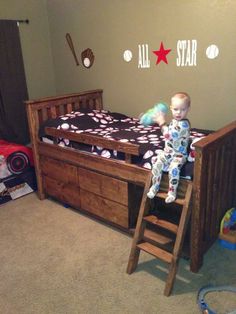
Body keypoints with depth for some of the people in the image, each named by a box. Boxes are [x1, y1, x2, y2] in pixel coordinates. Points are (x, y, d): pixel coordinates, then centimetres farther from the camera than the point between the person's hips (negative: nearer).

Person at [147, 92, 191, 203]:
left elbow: (169, 135, -29)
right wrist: (162, 121, 11)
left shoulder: (184, 124, -21)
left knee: (173, 168, -30)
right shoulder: (174, 121, 8)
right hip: (168, 151, 7)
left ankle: (172, 192, -11)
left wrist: (162, 122, -20)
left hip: (179, 154, -7)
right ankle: (155, 186, 4)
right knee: (157, 164, -14)